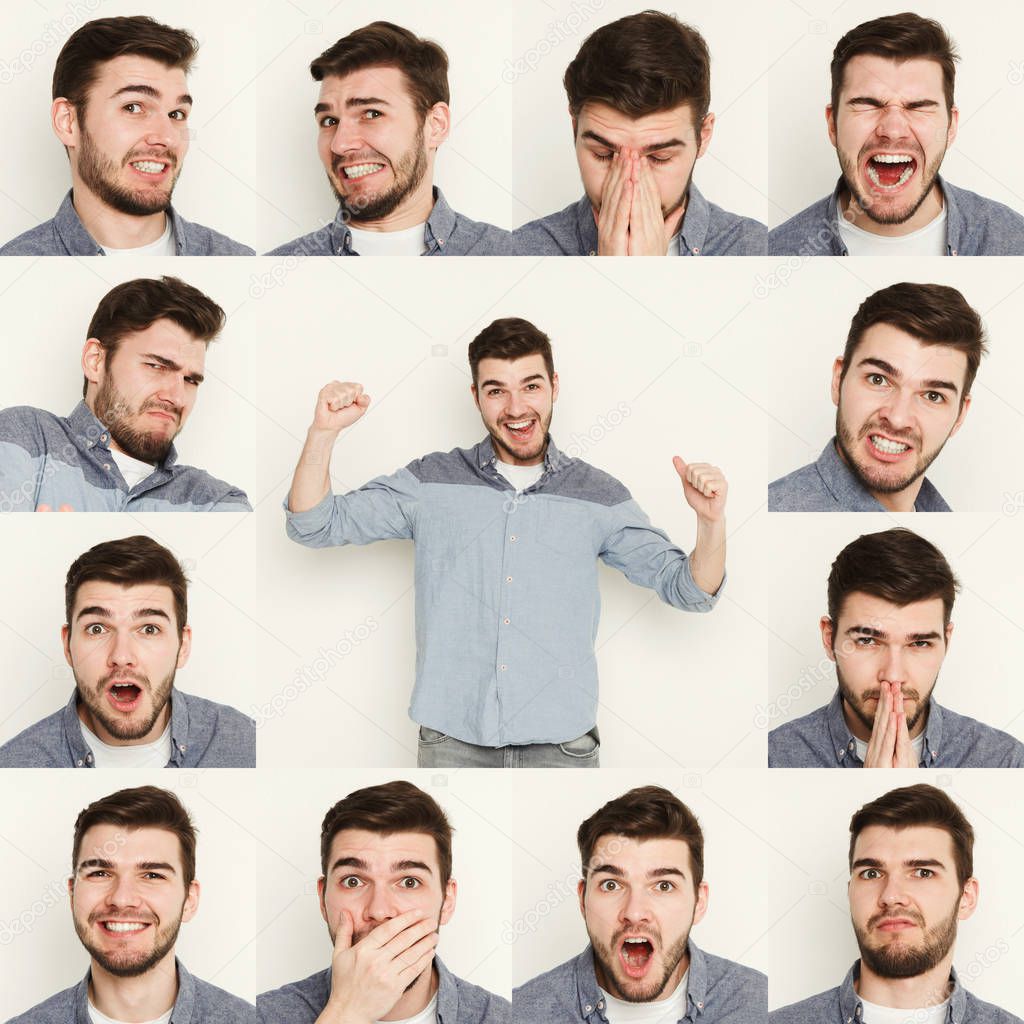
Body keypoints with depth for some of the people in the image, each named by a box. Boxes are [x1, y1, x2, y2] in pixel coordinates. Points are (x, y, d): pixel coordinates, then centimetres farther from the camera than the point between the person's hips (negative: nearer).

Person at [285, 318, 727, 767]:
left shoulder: (598, 496, 3)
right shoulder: (431, 482, 3)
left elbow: (689, 589, 4)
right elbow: (313, 525, 2)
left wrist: (711, 521, -16)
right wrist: (324, 431, -13)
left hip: (562, 745, 1)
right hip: (452, 743, 0)